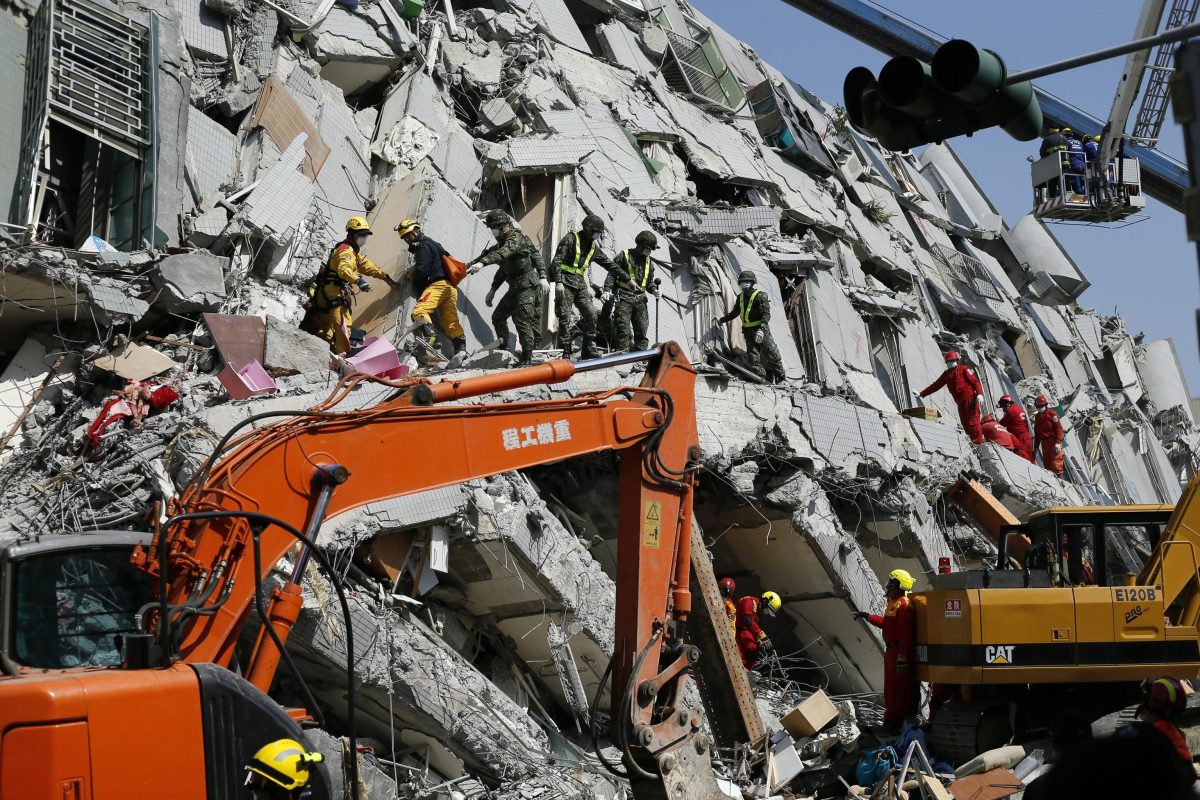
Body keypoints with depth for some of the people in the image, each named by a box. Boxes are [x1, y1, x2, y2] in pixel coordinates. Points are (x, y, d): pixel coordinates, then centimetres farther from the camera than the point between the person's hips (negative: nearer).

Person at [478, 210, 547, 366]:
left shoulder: (516, 238, -13)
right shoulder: (503, 241, 17)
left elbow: (502, 253, -34)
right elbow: (502, 269, 26)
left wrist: (482, 262, -48)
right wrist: (493, 290, 26)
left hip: (528, 285, -10)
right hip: (515, 288, 10)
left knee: (522, 320, -15)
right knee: (498, 317, 10)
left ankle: (527, 358, -12)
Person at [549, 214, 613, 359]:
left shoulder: (593, 246, 15)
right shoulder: (571, 239, -5)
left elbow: (609, 264, 22)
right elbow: (556, 260, -11)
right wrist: (558, 282, -20)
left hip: (580, 284, 6)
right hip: (565, 283, -6)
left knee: (590, 313, -5)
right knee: (565, 316, -7)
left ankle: (589, 348, 1)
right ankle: (566, 351, -4)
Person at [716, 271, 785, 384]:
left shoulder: (760, 295, -8)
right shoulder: (740, 297, 14)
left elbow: (766, 314, -16)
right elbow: (734, 312, 30)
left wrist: (761, 329, -27)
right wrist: (722, 320, 28)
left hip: (761, 330, -6)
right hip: (748, 331, 7)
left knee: (772, 355, -6)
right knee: (753, 357, 0)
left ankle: (781, 379, 4)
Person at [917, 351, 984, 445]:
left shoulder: (963, 369, 5)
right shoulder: (946, 374, 22)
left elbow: (975, 381, -2)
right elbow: (936, 385, 24)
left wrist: (979, 393, -18)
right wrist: (921, 394, 20)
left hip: (970, 399, -7)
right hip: (960, 403, 7)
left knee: (972, 421, -14)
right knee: (965, 425, 0)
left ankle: (979, 443, -17)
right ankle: (974, 441, -1)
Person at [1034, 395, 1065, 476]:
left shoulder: (1052, 413, -5)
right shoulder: (1038, 416, 18)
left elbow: (1058, 428, -12)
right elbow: (1036, 432, 23)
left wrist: (1057, 443, -20)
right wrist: (1036, 446, 20)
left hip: (1053, 441, -7)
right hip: (1044, 442, 8)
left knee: (1055, 463, -10)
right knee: (1046, 463, 9)